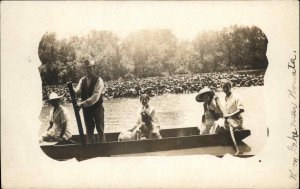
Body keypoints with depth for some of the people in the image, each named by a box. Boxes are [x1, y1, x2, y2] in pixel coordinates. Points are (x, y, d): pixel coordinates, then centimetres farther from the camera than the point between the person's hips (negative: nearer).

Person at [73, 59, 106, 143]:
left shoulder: (98, 80, -11)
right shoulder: (82, 80, 7)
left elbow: (95, 97, -22)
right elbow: (77, 91, -8)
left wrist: (82, 104, -28)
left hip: (97, 108, -4)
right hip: (86, 109, 4)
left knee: (100, 131, 4)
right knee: (89, 131, 10)